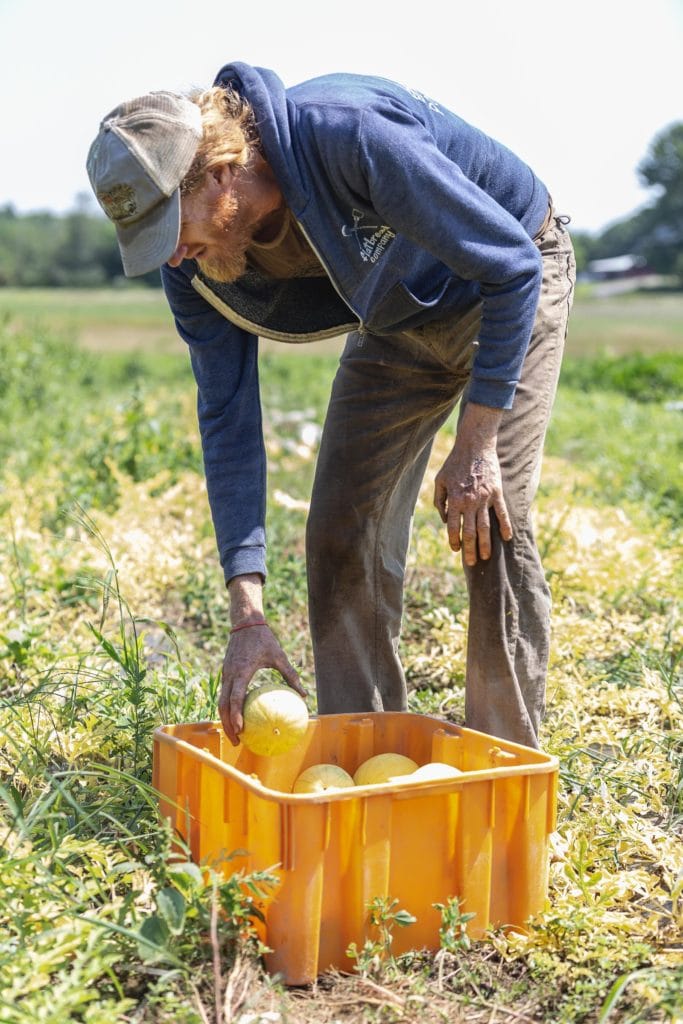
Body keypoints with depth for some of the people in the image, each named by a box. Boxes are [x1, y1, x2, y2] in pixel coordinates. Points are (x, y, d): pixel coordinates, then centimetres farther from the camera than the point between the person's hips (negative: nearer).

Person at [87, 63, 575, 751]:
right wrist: (247, 617, -20)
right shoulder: (194, 269, -19)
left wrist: (475, 445, -29)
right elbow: (228, 421, -14)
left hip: (506, 283, -5)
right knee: (340, 533, -2)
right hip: (395, 320, 6)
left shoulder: (349, 136, -39)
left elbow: (511, 262, -30)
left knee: (488, 525, -16)